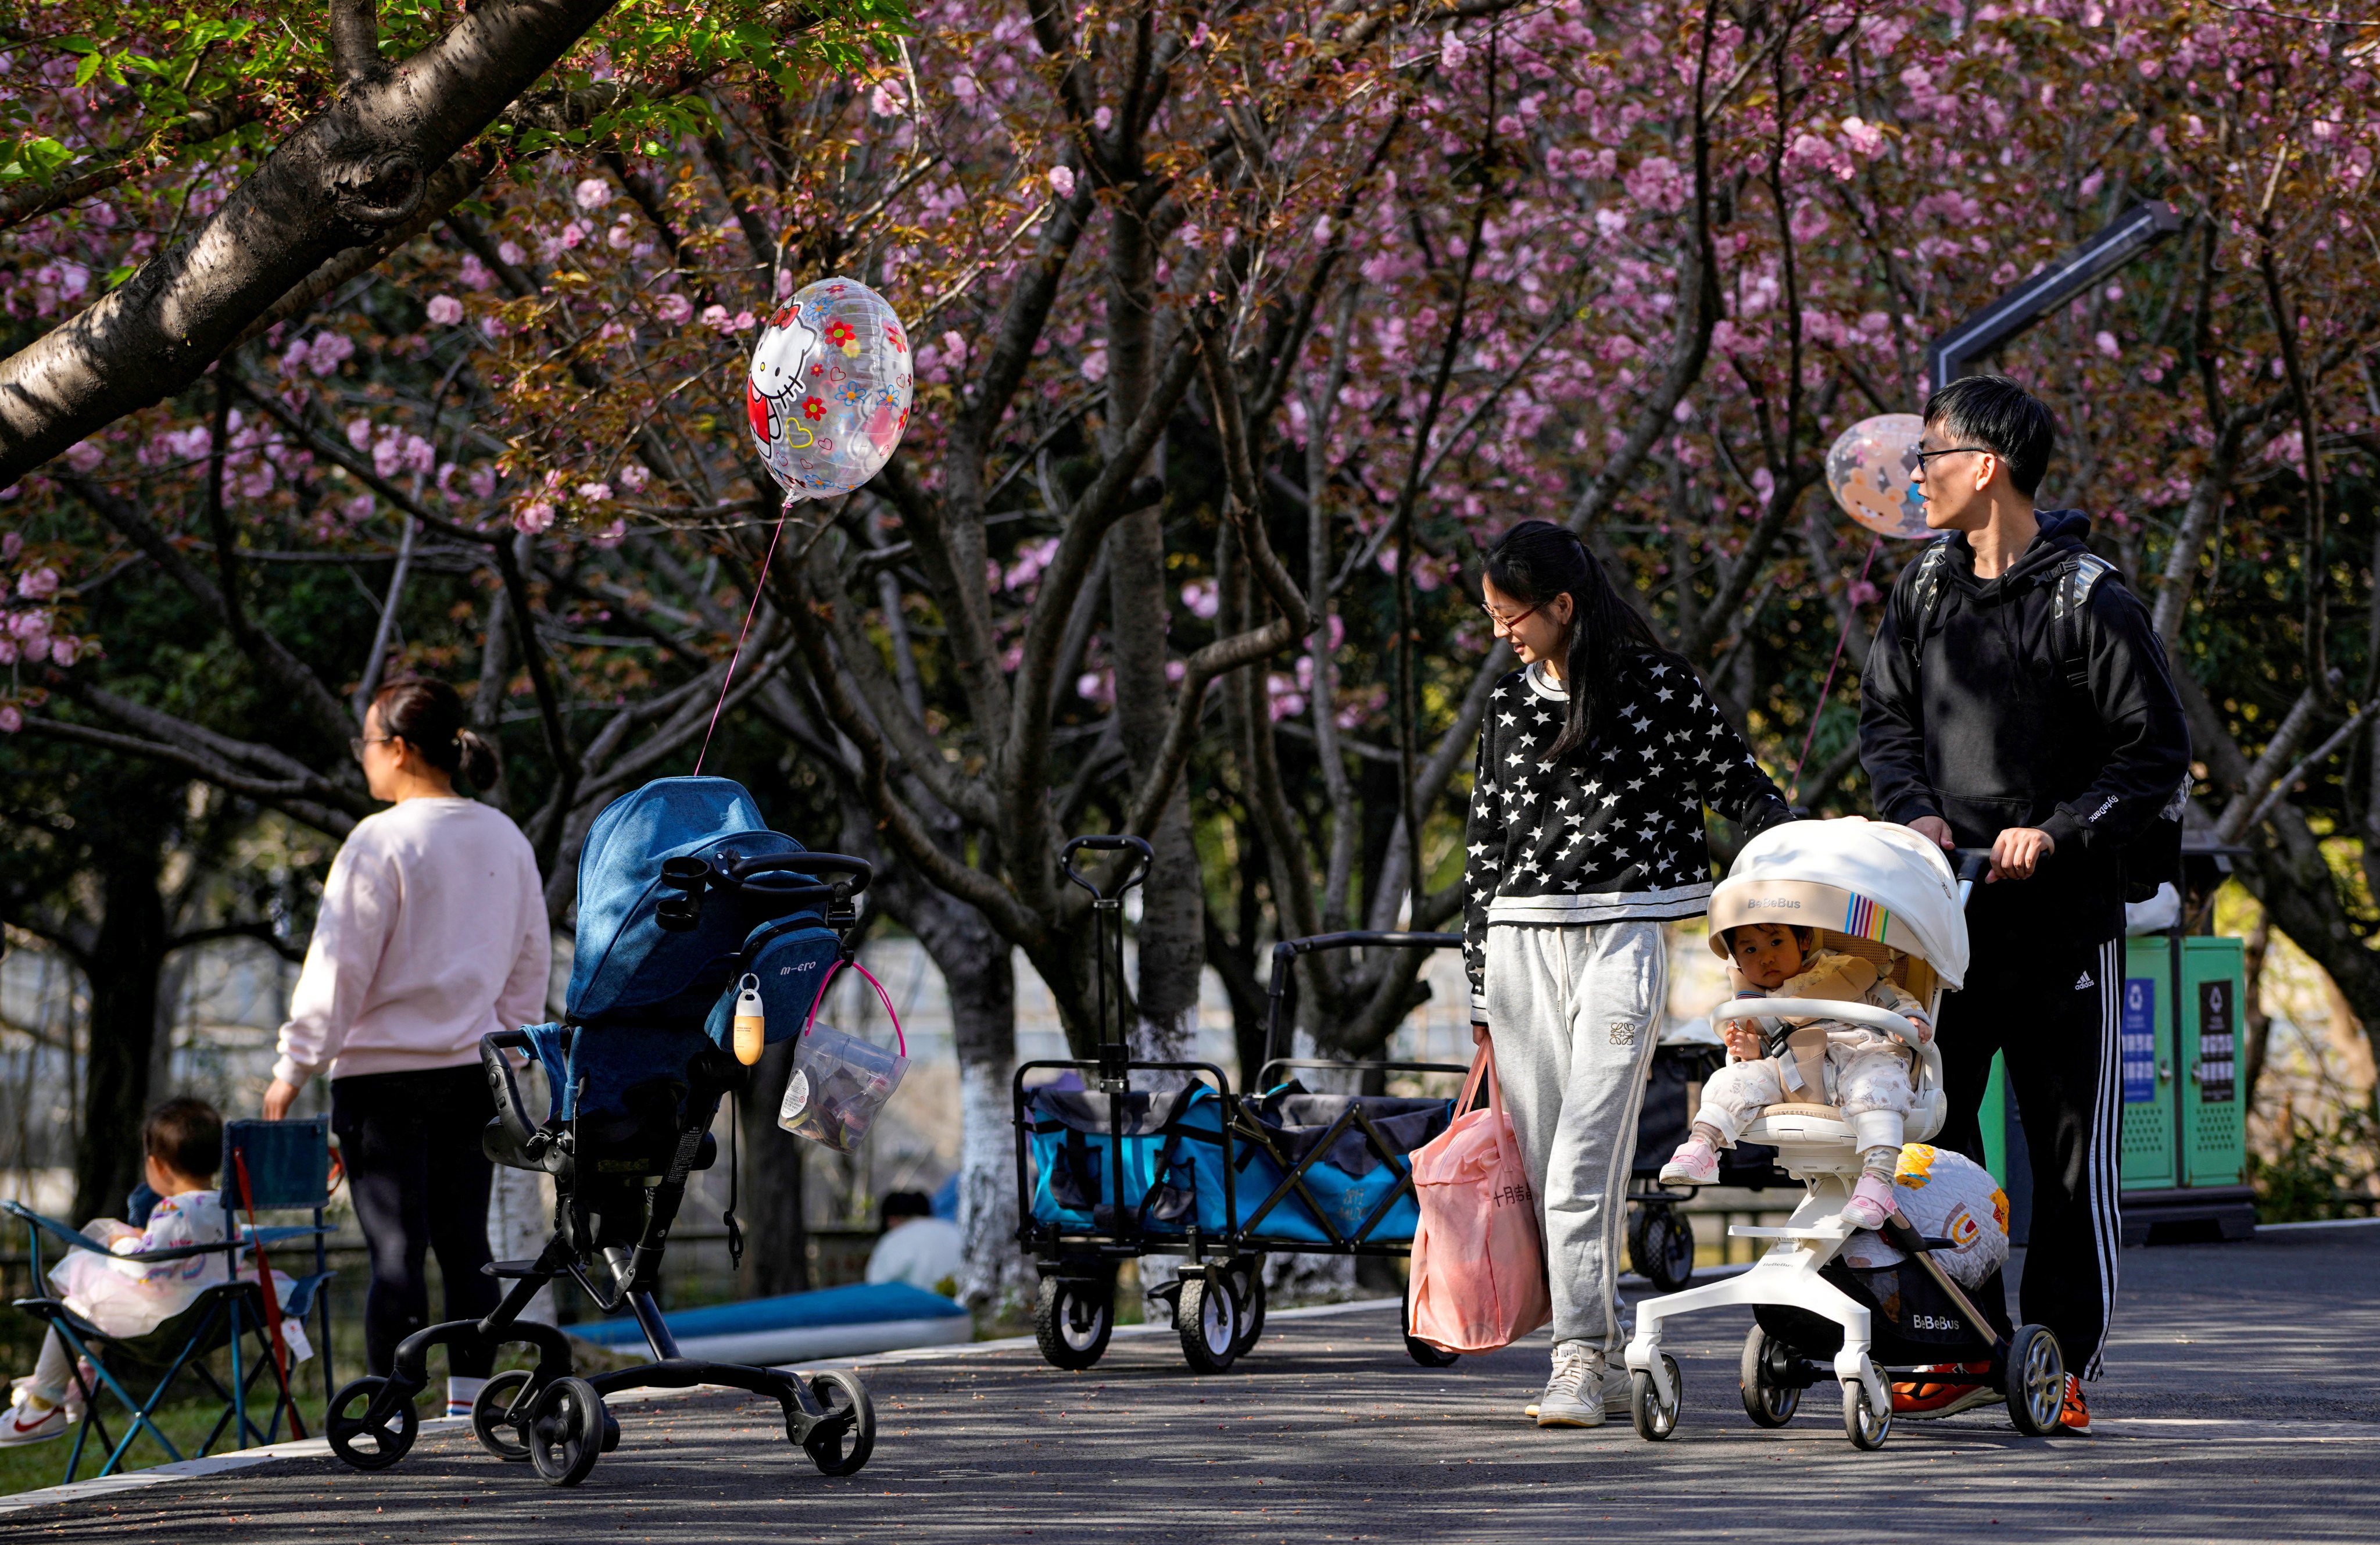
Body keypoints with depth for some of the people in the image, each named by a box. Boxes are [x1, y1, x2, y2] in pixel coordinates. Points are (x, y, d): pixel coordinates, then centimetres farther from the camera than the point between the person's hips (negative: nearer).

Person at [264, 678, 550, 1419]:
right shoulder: (507, 841, 8)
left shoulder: (381, 841, -12)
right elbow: (531, 965, 15)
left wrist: (294, 1068, -4)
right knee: (465, 1244, 10)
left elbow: (340, 967, -10)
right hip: (476, 1073, 6)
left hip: (384, 1073, -6)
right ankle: (470, 1400, 12)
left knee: (395, 1248, -6)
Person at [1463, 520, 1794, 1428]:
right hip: (1522, 943, 5)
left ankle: (1581, 1360, -16)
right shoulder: (1508, 706, 14)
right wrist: (1481, 994, 16)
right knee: (1540, 1161, 1)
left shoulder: (1657, 687, -1)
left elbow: (1742, 790, 6)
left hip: (1626, 935, -5)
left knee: (1585, 1156, -14)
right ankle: (1587, 1340, 9)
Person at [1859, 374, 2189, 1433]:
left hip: (2063, 919, -5)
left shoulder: (2091, 606, -8)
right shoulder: (1925, 592, 9)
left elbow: (2157, 757, -6)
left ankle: (2063, 1364, 5)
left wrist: (2057, 833, -16)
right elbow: (1885, 717, 17)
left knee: (2071, 1152, 0)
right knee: (1928, 1131, 4)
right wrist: (1915, 811, -2)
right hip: (1944, 911, 5)